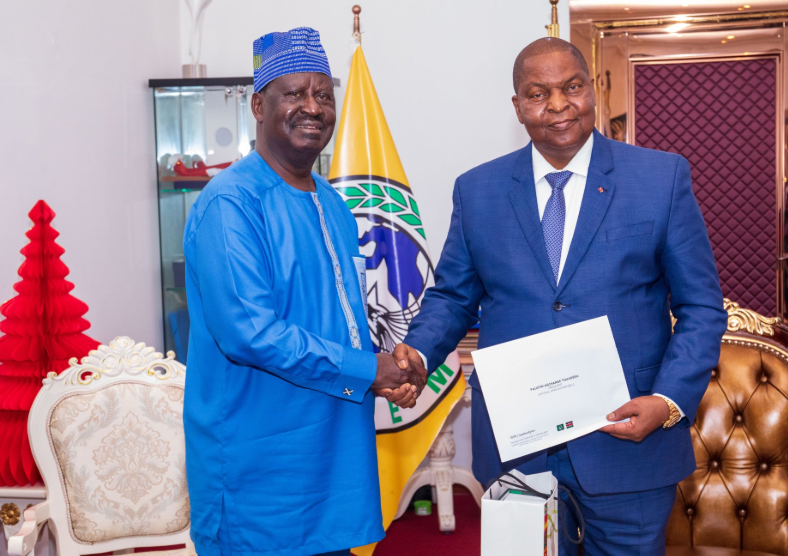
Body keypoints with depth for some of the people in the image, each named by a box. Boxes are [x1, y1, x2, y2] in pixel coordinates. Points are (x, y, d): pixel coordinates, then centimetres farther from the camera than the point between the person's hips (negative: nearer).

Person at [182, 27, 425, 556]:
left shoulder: (333, 205, 13)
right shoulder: (230, 203, -15)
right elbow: (248, 331, -25)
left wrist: (392, 367, 1)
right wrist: (365, 371, -17)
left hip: (335, 448, 8)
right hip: (259, 466, -8)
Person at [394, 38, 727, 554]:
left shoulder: (664, 177, -1)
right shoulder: (477, 190, 5)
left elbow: (701, 307, 0)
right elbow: (453, 295, 11)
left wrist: (669, 402, -13)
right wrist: (418, 352, -9)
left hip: (629, 441, -1)